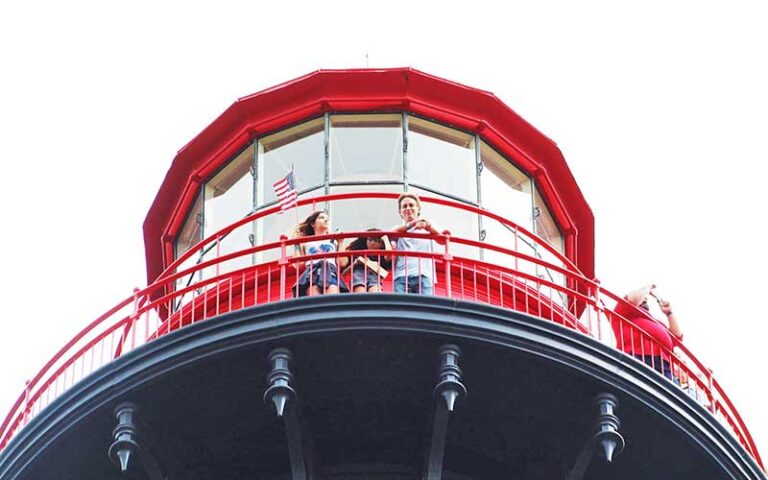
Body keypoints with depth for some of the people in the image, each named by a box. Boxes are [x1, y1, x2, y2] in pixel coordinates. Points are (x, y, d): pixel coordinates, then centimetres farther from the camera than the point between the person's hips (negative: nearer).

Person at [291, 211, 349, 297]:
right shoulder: (305, 242, 30)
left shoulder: (333, 242, 33)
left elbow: (343, 263, 17)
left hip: (330, 271, 1)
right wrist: (298, 245, 20)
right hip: (312, 272, -1)